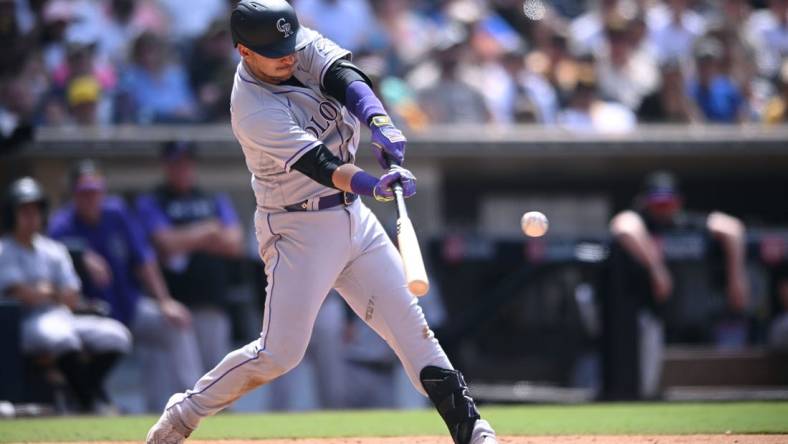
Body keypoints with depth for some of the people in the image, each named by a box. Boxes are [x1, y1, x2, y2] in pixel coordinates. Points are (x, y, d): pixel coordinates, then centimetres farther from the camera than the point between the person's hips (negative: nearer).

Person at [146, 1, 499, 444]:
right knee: (279, 353, -8)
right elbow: (317, 162, -34)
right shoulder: (253, 110, -24)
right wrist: (373, 183, -51)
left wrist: (379, 120, -40)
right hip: (298, 229, -7)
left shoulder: (303, 45, -4)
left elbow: (344, 76, -20)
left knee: (410, 322, 4)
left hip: (353, 217, 7)